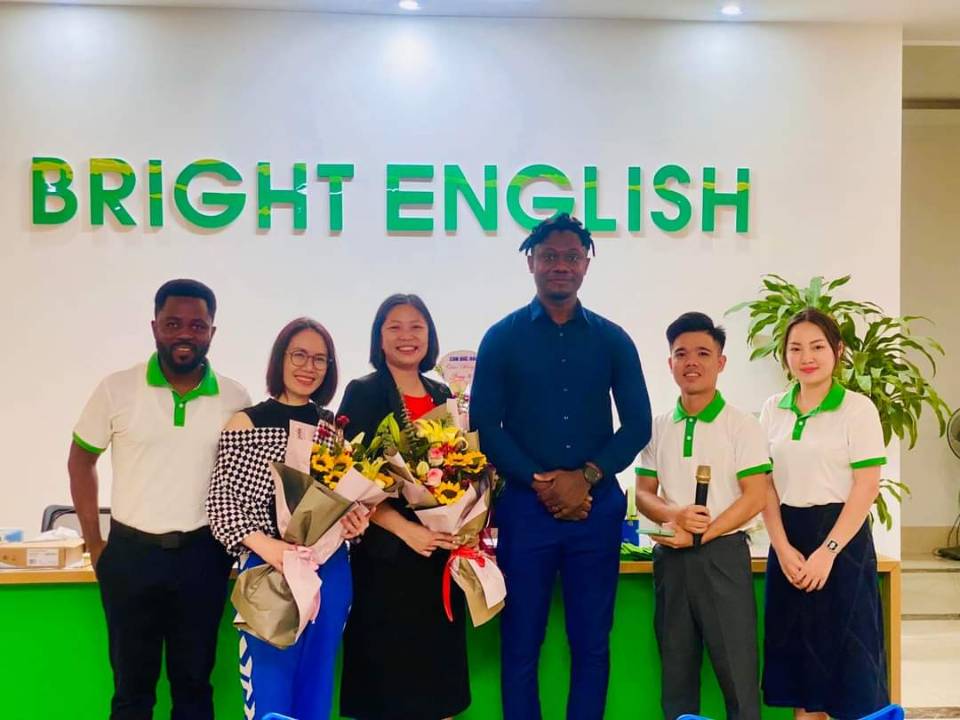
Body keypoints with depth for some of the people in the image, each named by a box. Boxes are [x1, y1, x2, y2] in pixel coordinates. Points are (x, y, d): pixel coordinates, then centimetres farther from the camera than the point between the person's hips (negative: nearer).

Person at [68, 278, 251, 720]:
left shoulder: (235, 399, -2)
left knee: (194, 682, 13)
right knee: (132, 683, 11)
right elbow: (81, 459, 5)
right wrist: (93, 543, 2)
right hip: (130, 554, -1)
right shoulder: (117, 389, -5)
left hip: (202, 555, 1)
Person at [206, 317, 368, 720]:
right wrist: (265, 545, -22)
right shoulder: (246, 424, -4)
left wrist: (356, 521, -7)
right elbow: (221, 502, -7)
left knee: (316, 683, 14)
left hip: (331, 570, 4)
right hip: (269, 569, -4)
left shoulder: (334, 427, 8)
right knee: (270, 686, -2)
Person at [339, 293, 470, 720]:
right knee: (387, 674, 0)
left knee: (439, 669, 9)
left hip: (442, 552, 5)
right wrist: (405, 529, -20)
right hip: (386, 554, -5)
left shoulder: (442, 396, 13)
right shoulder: (362, 393, -3)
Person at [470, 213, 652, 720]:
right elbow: (484, 425, -2)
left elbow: (638, 424, 4)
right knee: (521, 641, 5)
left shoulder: (612, 340, 8)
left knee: (591, 642, 7)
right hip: (525, 505, -1)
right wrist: (540, 484, -11)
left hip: (596, 506, 1)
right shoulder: (502, 337, 4)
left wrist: (586, 477, -10)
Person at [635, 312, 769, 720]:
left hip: (722, 553, -4)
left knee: (737, 669, -2)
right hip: (670, 556, 4)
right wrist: (674, 514, -12)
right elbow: (643, 495, 10)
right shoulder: (658, 428, 9)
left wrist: (700, 535, -15)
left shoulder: (742, 425, -3)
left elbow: (754, 498, -8)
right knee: (676, 670, 11)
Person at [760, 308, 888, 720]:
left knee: (846, 651, 0)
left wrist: (827, 551, -15)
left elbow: (866, 488, -10)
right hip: (788, 539, 4)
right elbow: (765, 486, 6)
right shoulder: (773, 410, 6)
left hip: (842, 537, -4)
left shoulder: (858, 409, -6)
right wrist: (784, 549, -6)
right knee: (798, 648, 9)